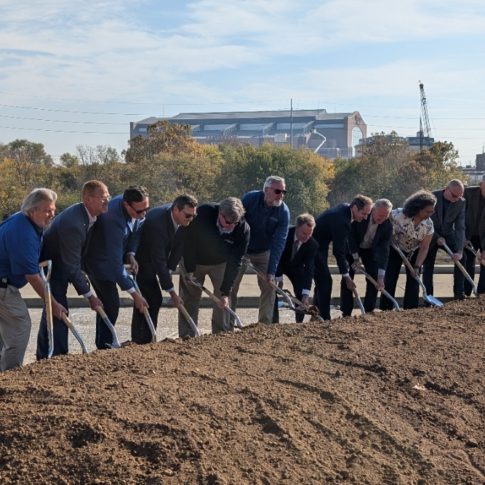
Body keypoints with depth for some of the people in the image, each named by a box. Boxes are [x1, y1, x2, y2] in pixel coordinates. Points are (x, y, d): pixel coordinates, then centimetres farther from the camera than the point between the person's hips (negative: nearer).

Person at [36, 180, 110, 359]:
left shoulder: (86, 214, -7)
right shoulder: (73, 223, -35)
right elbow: (72, 267, -30)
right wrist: (89, 296, -24)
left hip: (59, 266, 10)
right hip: (50, 268, -9)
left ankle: (44, 358, 28)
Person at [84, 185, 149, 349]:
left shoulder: (136, 207, -16)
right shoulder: (113, 219, -38)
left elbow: (136, 231, 4)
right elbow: (115, 262, -37)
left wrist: (130, 254, -15)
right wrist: (134, 294, -34)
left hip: (112, 255, 8)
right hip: (99, 260, -8)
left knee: (108, 303, 15)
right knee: (111, 304, -9)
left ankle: (102, 344, 26)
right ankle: (105, 346, 6)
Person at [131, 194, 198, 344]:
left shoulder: (183, 220, -13)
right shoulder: (156, 223, -37)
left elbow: (179, 246, -2)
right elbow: (158, 261, -36)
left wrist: (170, 269, -12)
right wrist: (172, 292, -34)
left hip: (151, 260, 8)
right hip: (139, 261, -8)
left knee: (155, 299, 6)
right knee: (149, 299, -13)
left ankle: (146, 341, 13)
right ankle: (139, 342, -7)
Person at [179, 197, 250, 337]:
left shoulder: (243, 229, -29)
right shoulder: (202, 213, -34)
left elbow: (234, 262, -24)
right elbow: (189, 241, -21)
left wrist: (226, 292, -25)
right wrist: (189, 270, -18)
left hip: (220, 263, 1)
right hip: (194, 261, -1)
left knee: (223, 300, -1)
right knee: (189, 299, -1)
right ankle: (186, 338, 7)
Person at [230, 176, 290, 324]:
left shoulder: (283, 212, -20)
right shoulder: (249, 198, -23)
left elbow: (278, 243, -23)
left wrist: (272, 271, -28)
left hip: (263, 252, 2)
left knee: (269, 285, -5)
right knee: (231, 287, -2)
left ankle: (265, 324, 5)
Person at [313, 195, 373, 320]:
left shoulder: (345, 207, -2)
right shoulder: (340, 220, -31)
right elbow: (339, 251, -27)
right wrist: (346, 276, -21)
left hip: (321, 245, 11)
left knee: (322, 281, 13)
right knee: (325, 281, -12)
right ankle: (324, 318, -9)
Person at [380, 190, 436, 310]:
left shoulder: (428, 225, -22)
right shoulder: (398, 215, -33)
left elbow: (424, 248, -17)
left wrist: (417, 267, -24)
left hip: (414, 252, 2)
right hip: (395, 249, -2)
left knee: (413, 281, -2)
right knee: (390, 280, -5)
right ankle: (385, 311, 3)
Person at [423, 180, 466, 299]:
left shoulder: (461, 202, -15)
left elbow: (460, 228, -19)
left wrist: (459, 250, -28)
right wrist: (437, 238, -22)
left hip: (448, 235, 2)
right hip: (431, 235, -2)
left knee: (461, 257, -16)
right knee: (428, 266, -5)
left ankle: (459, 293, -10)